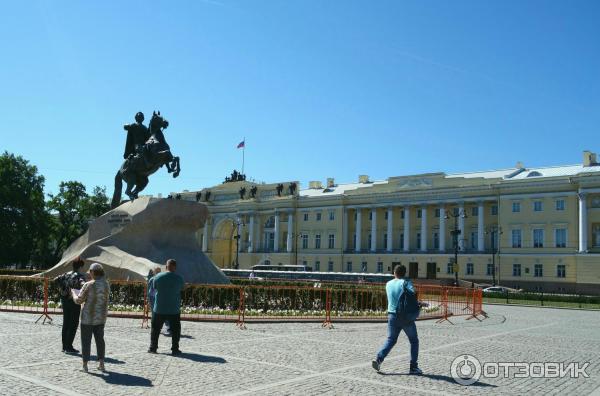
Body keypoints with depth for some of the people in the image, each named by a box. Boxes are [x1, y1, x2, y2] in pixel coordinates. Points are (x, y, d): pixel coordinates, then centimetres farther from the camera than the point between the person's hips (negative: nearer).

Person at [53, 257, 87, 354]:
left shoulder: (67, 274, 9)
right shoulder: (80, 275, -10)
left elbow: (56, 279, 6)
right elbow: (82, 283, -29)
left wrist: (62, 289, 7)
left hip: (64, 301, 7)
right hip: (74, 301, -7)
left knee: (66, 323, 14)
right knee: (73, 324, 1)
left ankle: (64, 346, 20)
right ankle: (69, 347, 1)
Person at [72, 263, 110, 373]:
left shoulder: (88, 285, -16)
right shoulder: (106, 285, -1)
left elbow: (78, 300, -10)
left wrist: (73, 293, 9)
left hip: (88, 317, -5)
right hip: (101, 317, 5)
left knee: (86, 341, 7)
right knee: (100, 339, 14)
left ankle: (85, 365, 12)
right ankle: (101, 364, 16)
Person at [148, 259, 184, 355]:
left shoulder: (157, 277, -5)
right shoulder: (179, 278, -6)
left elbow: (155, 288, 5)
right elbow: (181, 290, 3)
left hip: (159, 308, 1)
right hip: (174, 309, -1)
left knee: (155, 329, 14)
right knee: (175, 330, 8)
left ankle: (153, 347, 16)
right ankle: (175, 349, 7)